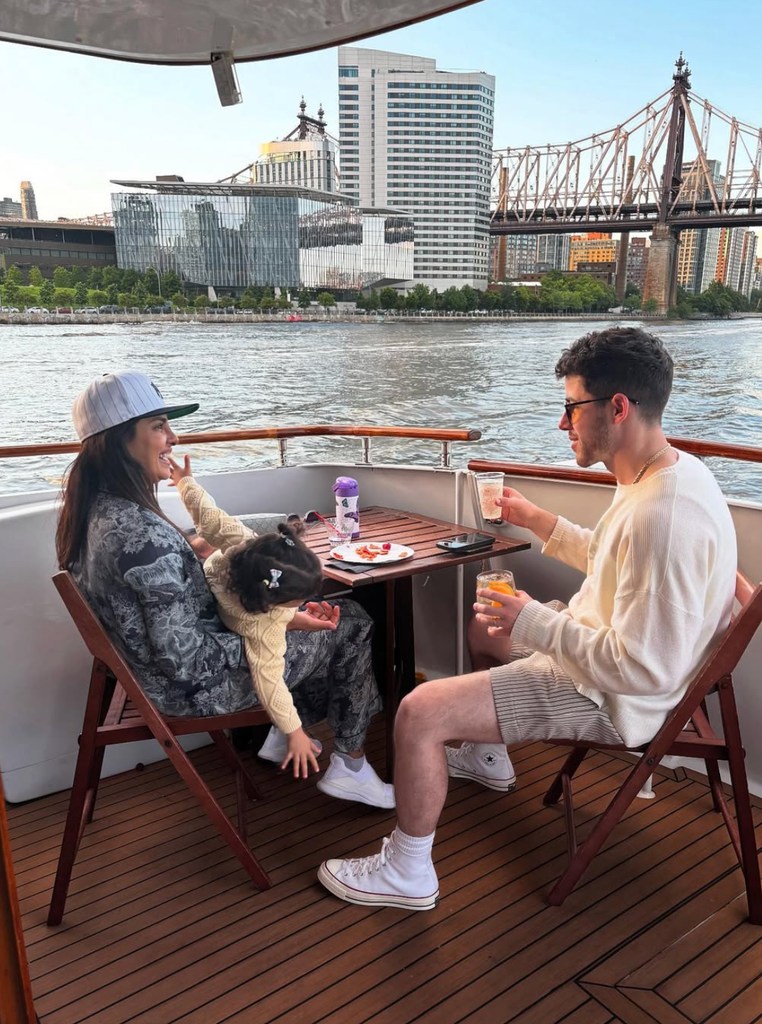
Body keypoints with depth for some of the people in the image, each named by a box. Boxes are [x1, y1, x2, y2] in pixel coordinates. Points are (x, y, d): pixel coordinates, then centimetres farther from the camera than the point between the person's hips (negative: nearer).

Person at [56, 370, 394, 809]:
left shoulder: (96, 509, -4)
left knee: (312, 609, 23)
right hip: (197, 686, -9)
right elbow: (186, 661, -30)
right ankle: (350, 769, 19)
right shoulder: (144, 534, -33)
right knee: (353, 625, 4)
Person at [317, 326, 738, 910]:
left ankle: (408, 873, 5)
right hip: (597, 645, 11)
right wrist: (538, 521, 12)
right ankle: (488, 757, 47)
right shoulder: (663, 473, 0)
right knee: (485, 626, 30)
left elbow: (646, 669, -34)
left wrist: (534, 623, -26)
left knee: (419, 713, -17)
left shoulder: (666, 516, -34)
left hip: (611, 695, -10)